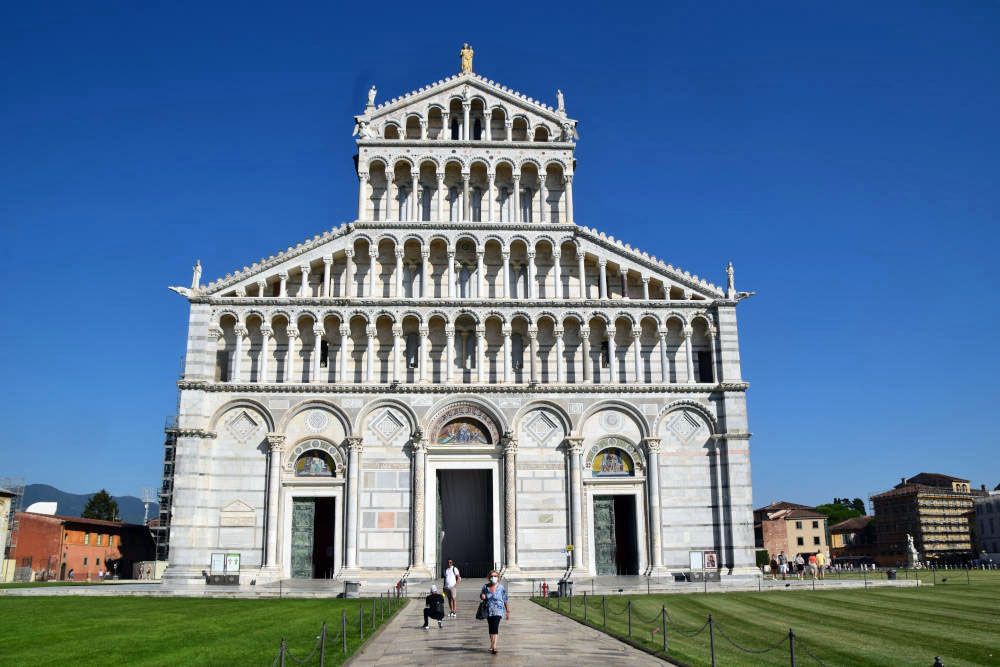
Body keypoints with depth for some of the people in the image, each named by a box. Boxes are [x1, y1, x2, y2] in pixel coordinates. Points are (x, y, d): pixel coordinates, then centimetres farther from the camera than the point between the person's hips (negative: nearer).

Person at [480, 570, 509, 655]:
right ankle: (492, 645, 26)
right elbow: (482, 597, 16)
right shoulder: (485, 587, 2)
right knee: (491, 628, 12)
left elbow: (505, 600, 0)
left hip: (498, 611, -4)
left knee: (495, 628, -16)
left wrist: (508, 611, 2)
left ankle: (494, 646, -20)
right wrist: (482, 596, -9)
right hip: (488, 611, 4)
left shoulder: (501, 588, -5)